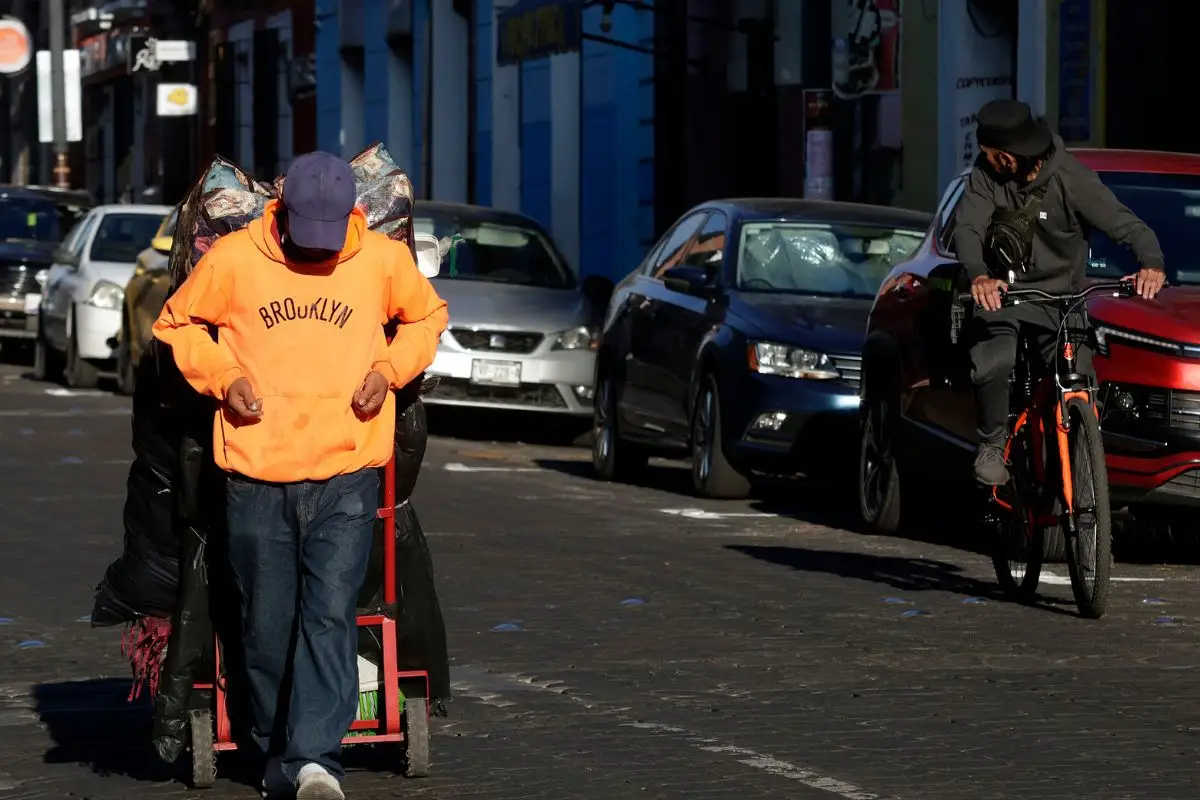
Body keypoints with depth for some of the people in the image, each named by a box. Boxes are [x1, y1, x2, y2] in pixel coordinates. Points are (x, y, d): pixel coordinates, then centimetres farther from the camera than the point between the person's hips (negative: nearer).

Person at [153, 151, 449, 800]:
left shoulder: (383, 260, 2)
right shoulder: (232, 259, 0)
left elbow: (428, 317, 20)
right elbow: (177, 323, 14)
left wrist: (389, 368, 3)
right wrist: (222, 377, -2)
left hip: (347, 476, -1)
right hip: (256, 478, 1)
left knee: (331, 613, -13)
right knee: (267, 625, 5)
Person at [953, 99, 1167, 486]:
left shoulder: (1070, 179, -18)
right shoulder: (986, 177, -11)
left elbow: (1126, 225, -20)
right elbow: (967, 229, -20)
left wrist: (1152, 263, -42)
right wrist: (978, 275, -43)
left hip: (1061, 295, 0)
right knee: (993, 364, -29)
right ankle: (992, 444, -4)